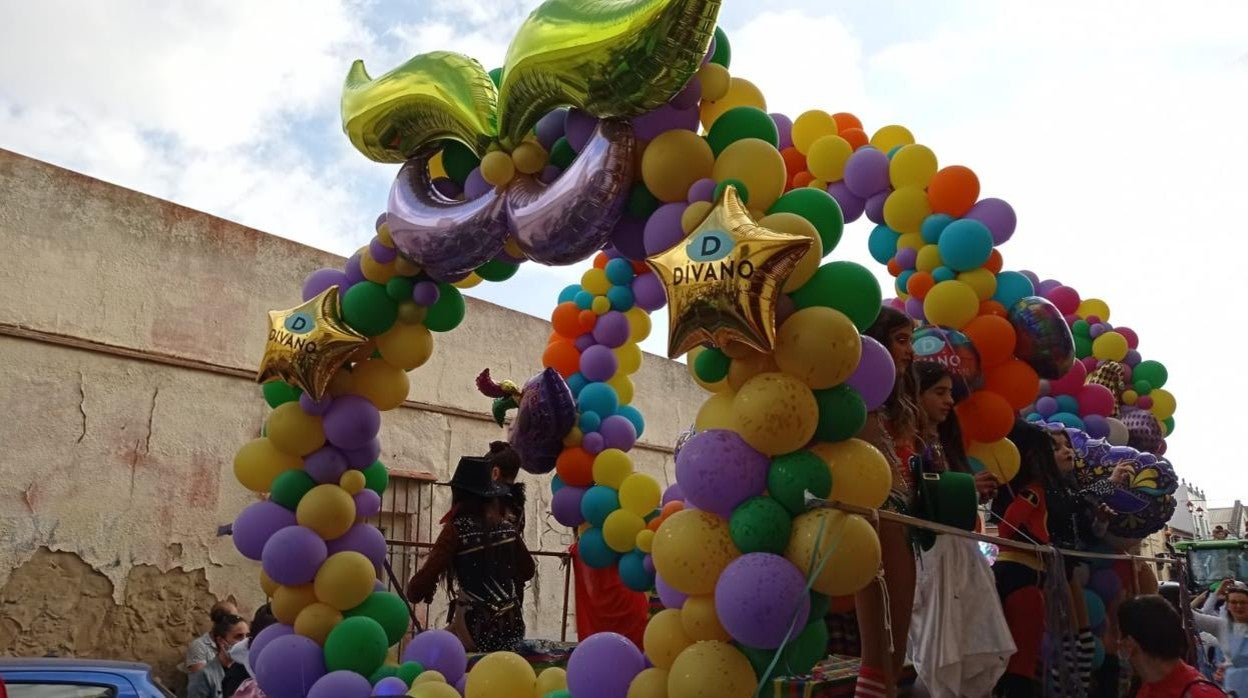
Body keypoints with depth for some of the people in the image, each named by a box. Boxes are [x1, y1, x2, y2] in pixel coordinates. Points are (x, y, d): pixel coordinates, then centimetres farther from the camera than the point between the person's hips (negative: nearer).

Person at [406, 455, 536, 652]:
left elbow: (425, 579, -17)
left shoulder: (456, 530, -10)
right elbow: (528, 571, 18)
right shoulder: (507, 527, 4)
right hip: (513, 628, 6)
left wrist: (413, 590, 3)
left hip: (477, 630, -5)